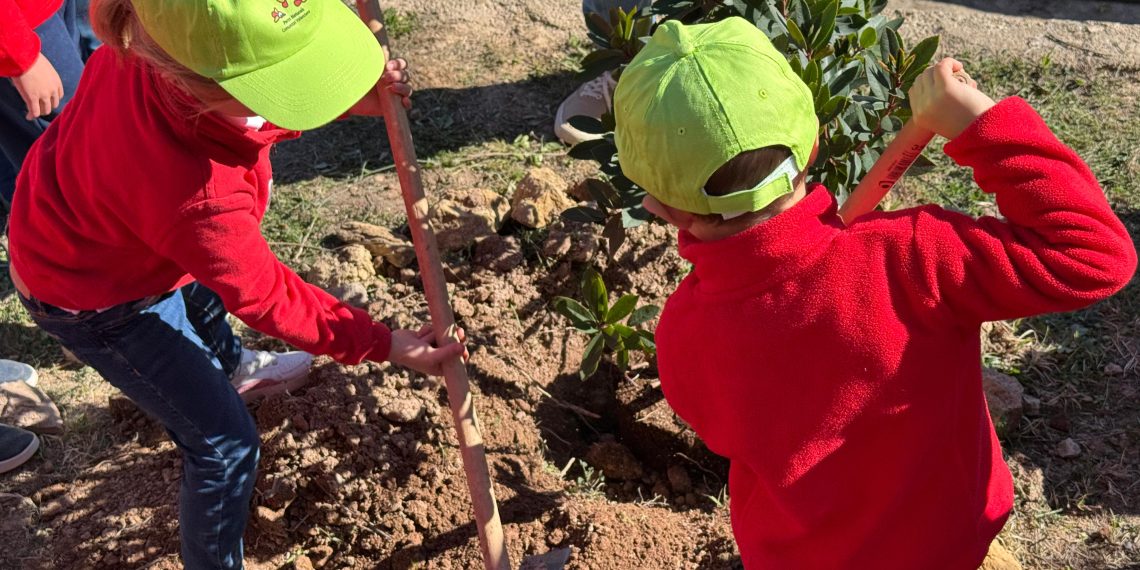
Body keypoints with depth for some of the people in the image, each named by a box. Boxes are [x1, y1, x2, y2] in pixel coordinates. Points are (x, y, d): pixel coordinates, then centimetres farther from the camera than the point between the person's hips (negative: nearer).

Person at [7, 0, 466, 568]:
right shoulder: (197, 200, -47)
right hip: (95, 295, -8)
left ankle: (230, 365, 72)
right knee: (226, 443, 3)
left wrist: (346, 99, -17)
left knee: (206, 289, 38)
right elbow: (267, 297, -26)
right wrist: (383, 344, -19)